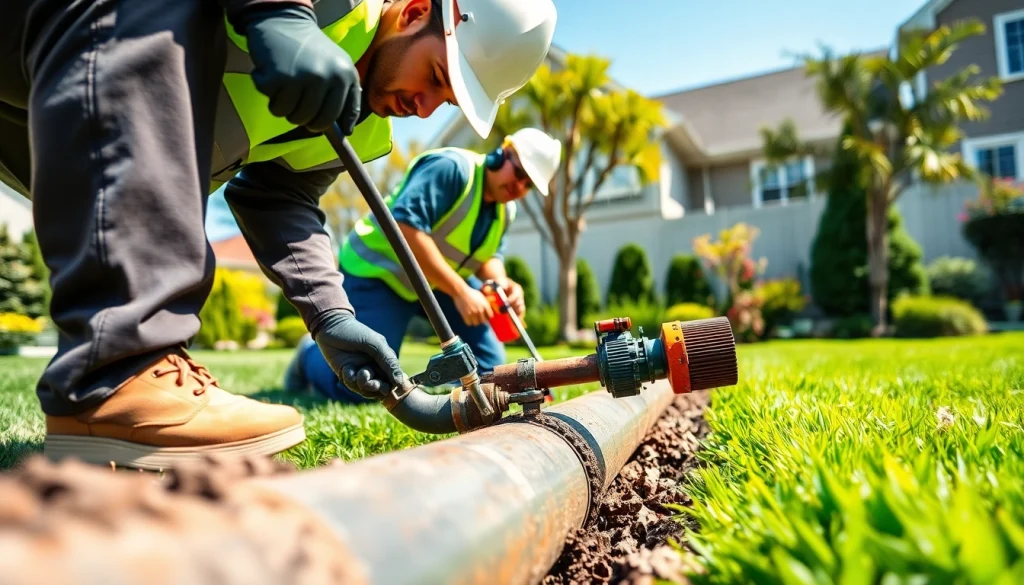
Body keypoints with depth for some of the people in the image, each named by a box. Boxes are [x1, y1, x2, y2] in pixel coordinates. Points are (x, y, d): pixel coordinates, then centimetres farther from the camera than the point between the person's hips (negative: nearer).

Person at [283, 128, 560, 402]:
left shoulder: (506, 210, 1)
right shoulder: (450, 166, -26)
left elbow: (488, 256, 5)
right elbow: (406, 227, -35)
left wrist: (502, 283, -20)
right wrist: (459, 291, -36)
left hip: (439, 280, 8)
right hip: (377, 271, -7)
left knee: (488, 366, -2)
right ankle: (311, 354, 17)